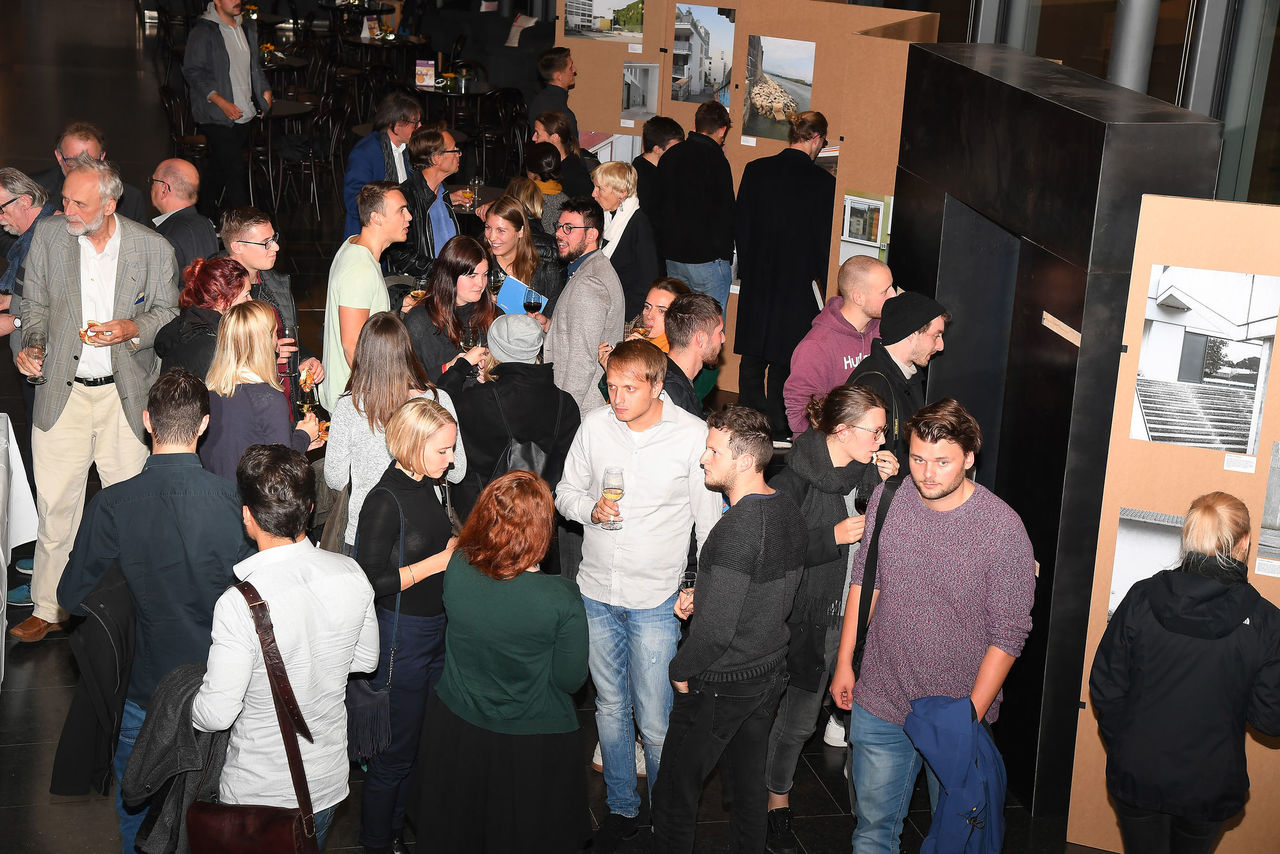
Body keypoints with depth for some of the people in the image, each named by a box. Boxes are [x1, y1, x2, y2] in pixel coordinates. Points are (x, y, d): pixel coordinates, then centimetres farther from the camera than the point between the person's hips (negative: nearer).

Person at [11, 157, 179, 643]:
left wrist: (133, 328, -13)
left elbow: (168, 312, 6)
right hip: (61, 390, 1)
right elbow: (35, 303, 14)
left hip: (125, 393, -1)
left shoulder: (153, 248, -5)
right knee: (55, 506, 4)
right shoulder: (48, 236, 1)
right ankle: (48, 607, 17)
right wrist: (32, 344, -3)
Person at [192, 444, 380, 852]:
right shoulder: (351, 574, -13)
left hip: (260, 793, -4)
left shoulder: (239, 605, -30)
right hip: (329, 781, 4)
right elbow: (366, 660, 3)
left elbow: (216, 714, -22)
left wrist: (186, 707, -1)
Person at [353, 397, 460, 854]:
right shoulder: (385, 500, -19)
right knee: (396, 751, 5)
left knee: (423, 742, 18)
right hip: (401, 636, -8)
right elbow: (372, 581, -22)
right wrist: (438, 562, -21)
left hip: (435, 629, 8)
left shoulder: (425, 487, 6)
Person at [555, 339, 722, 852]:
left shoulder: (693, 435, -11)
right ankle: (622, 809, 33)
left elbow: (709, 521, -3)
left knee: (655, 723, -2)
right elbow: (566, 492, 10)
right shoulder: (594, 426, -1)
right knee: (610, 707, 16)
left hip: (655, 601, -4)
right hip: (597, 593, 4)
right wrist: (590, 508, -13)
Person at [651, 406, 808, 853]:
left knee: (675, 791, 7)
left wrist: (680, 669, -10)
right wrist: (699, 597, 6)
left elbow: (715, 629, -27)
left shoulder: (738, 528, -27)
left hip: (721, 684, -8)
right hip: (771, 671, 8)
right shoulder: (788, 510, 1)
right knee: (748, 784, 21)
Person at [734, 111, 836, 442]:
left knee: (752, 356, 13)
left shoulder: (755, 170, -1)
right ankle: (778, 430, 10)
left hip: (756, 280, 3)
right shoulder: (823, 181, -12)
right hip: (797, 283, -3)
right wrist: (821, 281, 4)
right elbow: (824, 239, -8)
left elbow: (739, 225, 4)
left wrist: (747, 269, 14)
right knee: (784, 358, 5)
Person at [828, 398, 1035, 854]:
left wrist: (971, 715, -14)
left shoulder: (1003, 528, -17)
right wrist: (844, 662, 9)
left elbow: (1008, 633, -12)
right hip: (879, 702, 3)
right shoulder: (886, 500, -6)